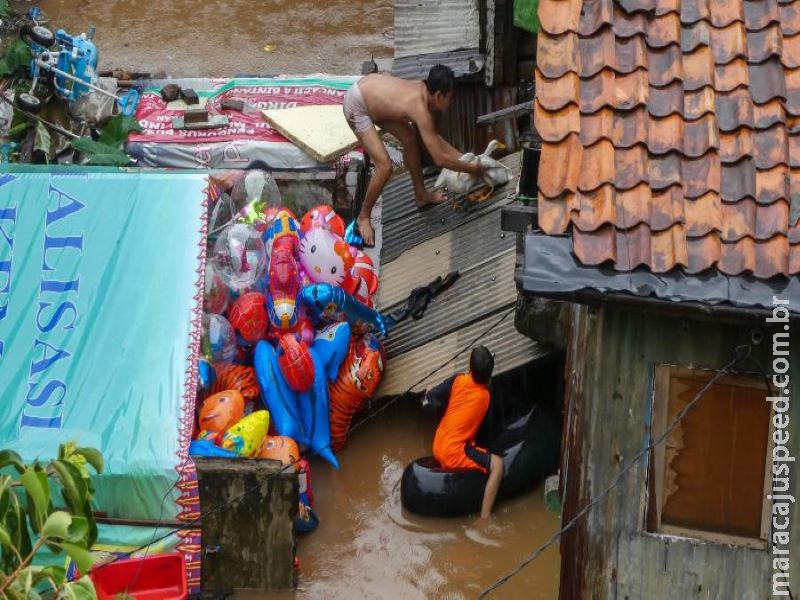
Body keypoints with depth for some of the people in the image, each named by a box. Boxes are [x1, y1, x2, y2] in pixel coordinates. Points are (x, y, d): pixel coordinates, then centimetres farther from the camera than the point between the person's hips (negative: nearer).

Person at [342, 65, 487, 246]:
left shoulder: (423, 90, -2)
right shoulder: (421, 109, -28)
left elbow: (433, 137, 12)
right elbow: (440, 159, -26)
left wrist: (462, 157, 7)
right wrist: (471, 168, -14)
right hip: (356, 105, -10)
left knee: (410, 138, 16)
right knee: (385, 166, -13)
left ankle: (421, 196, 32)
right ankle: (364, 216, 9)